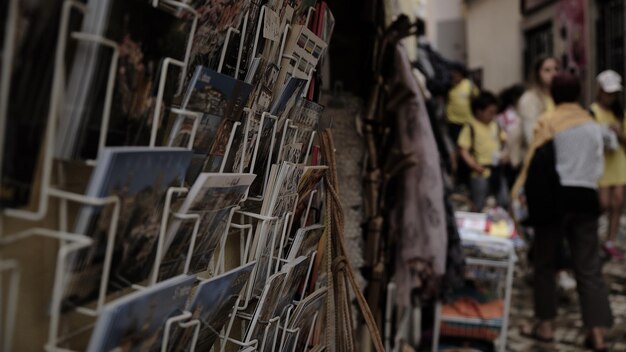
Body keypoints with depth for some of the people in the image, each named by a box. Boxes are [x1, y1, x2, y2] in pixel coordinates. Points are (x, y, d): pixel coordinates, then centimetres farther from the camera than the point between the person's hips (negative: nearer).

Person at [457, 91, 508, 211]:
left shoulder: (495, 125, 8)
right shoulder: (471, 127, -12)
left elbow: (502, 141, 20)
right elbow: (463, 149, -15)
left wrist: (504, 152, -1)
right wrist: (473, 165, -25)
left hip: (497, 169, 7)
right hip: (481, 173, -6)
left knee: (503, 202, 17)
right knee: (479, 206, 5)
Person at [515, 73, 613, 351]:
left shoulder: (548, 121, -3)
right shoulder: (593, 124, 13)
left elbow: (534, 161, -8)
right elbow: (598, 166, 12)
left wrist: (518, 191, -6)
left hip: (556, 196, -4)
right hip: (586, 197, 4)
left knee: (545, 263, 9)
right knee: (589, 268, 5)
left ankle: (545, 326, 15)